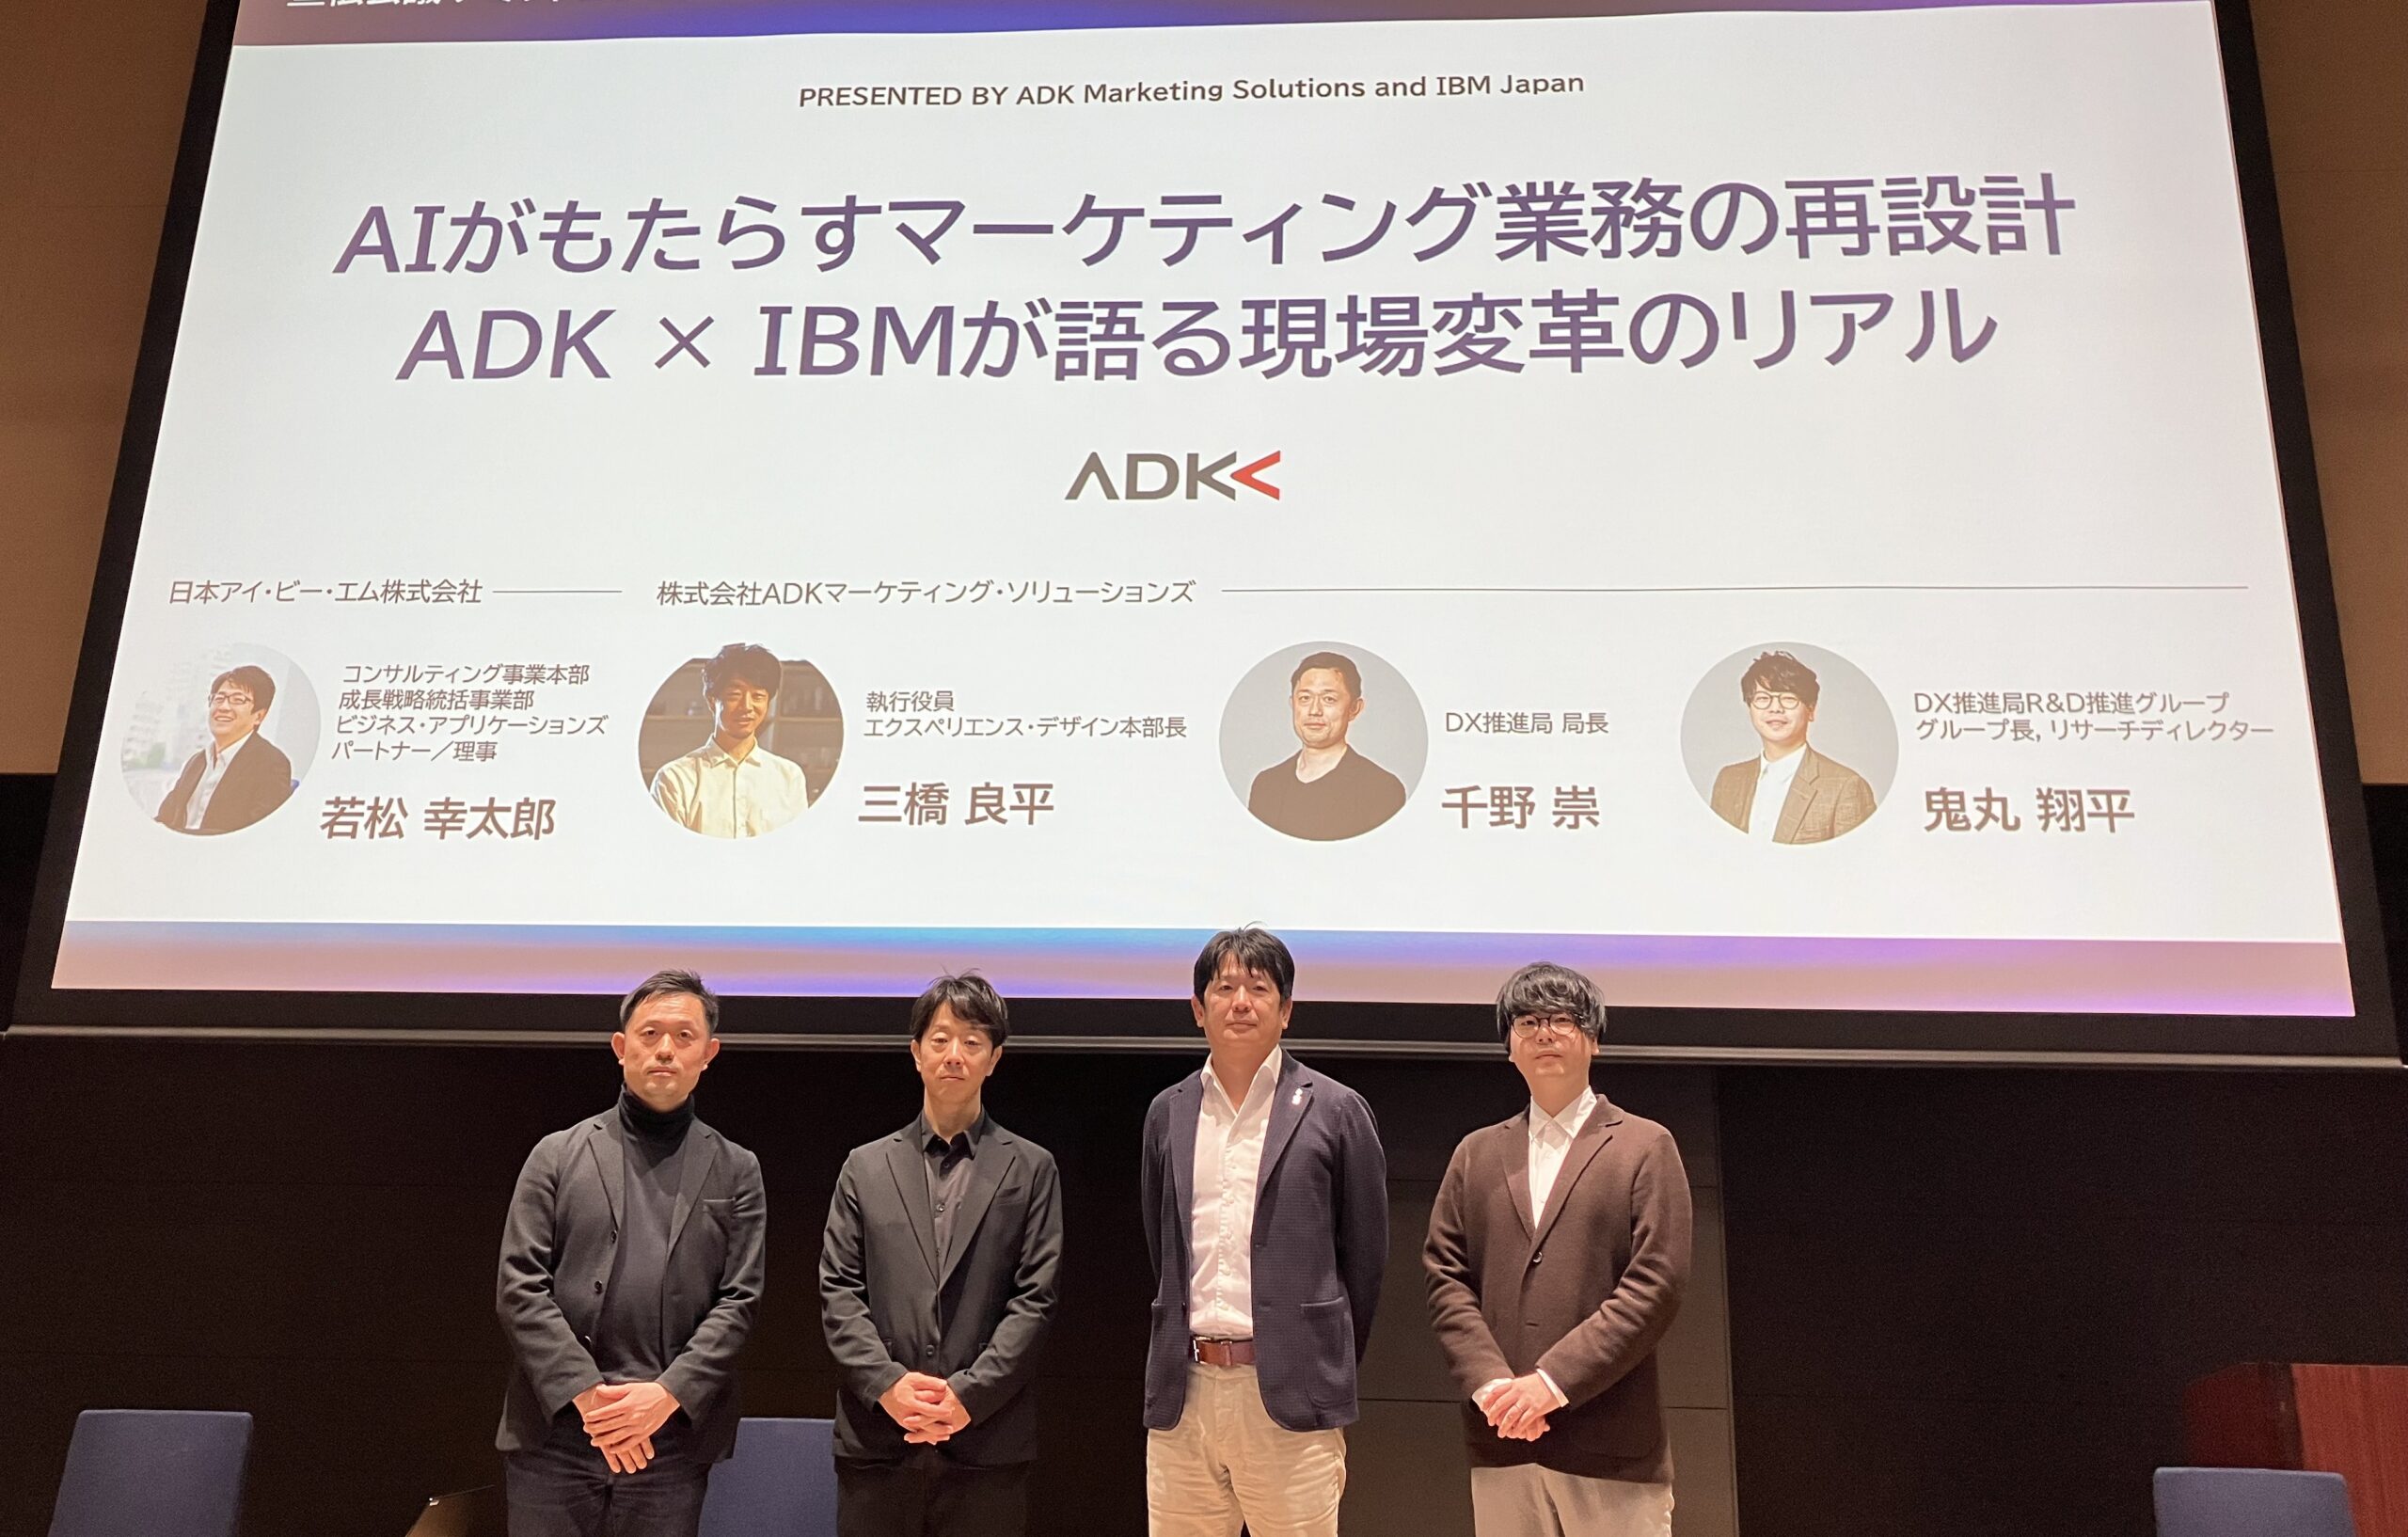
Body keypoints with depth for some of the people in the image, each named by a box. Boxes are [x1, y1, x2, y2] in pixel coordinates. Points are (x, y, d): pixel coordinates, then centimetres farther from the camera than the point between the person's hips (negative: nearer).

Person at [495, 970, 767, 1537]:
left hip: (671, 1440, 0)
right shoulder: (558, 1155, 6)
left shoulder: (735, 1171, 8)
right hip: (554, 1432, 0)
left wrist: (667, 1395, -11)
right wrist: (587, 1394, -10)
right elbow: (519, 1288, 0)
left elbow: (739, 1300, 2)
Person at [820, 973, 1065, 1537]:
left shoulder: (1030, 1169, 7)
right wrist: (887, 1383, -9)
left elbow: (1035, 1297, 0)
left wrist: (969, 1394, -10)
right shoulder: (866, 1166, 12)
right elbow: (838, 1291, 5)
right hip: (876, 1441, 2)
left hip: (987, 1443, -1)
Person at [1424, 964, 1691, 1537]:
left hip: (1611, 1440, -3)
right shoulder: (1476, 1153, 15)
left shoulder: (1645, 1146, 4)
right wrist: (1489, 1383, -8)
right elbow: (1445, 1278, 8)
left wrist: (1554, 1380, -12)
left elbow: (1656, 1285, -5)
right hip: (1501, 1437, 3)